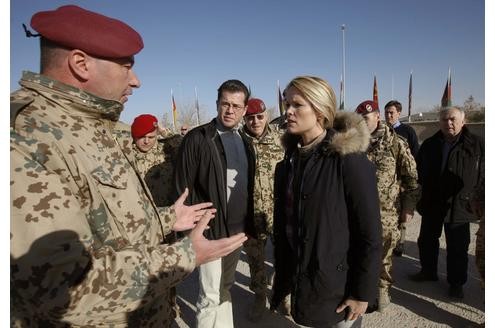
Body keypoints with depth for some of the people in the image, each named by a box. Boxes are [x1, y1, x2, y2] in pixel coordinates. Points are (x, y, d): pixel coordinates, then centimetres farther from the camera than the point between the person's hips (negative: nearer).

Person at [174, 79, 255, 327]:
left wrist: (249, 223, 14)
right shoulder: (197, 138, -10)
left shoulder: (245, 141, 10)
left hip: (237, 229, 6)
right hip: (210, 230, -6)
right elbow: (184, 187, -11)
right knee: (210, 296, 1)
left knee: (225, 288, 21)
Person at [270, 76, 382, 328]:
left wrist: (362, 292, -13)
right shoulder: (288, 163, 2)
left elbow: (370, 234, -16)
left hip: (339, 286, -5)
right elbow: (282, 226, 7)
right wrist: (282, 279, 10)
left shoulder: (349, 160, -17)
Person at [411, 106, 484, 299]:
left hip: (459, 205, -3)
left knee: (458, 247, 8)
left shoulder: (476, 144, -5)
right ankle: (428, 272, 36)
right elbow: (420, 171, 13)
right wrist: (425, 190, 4)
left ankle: (456, 283, 25)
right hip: (431, 204, 4)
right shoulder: (429, 144, 4)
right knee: (426, 240, 16)